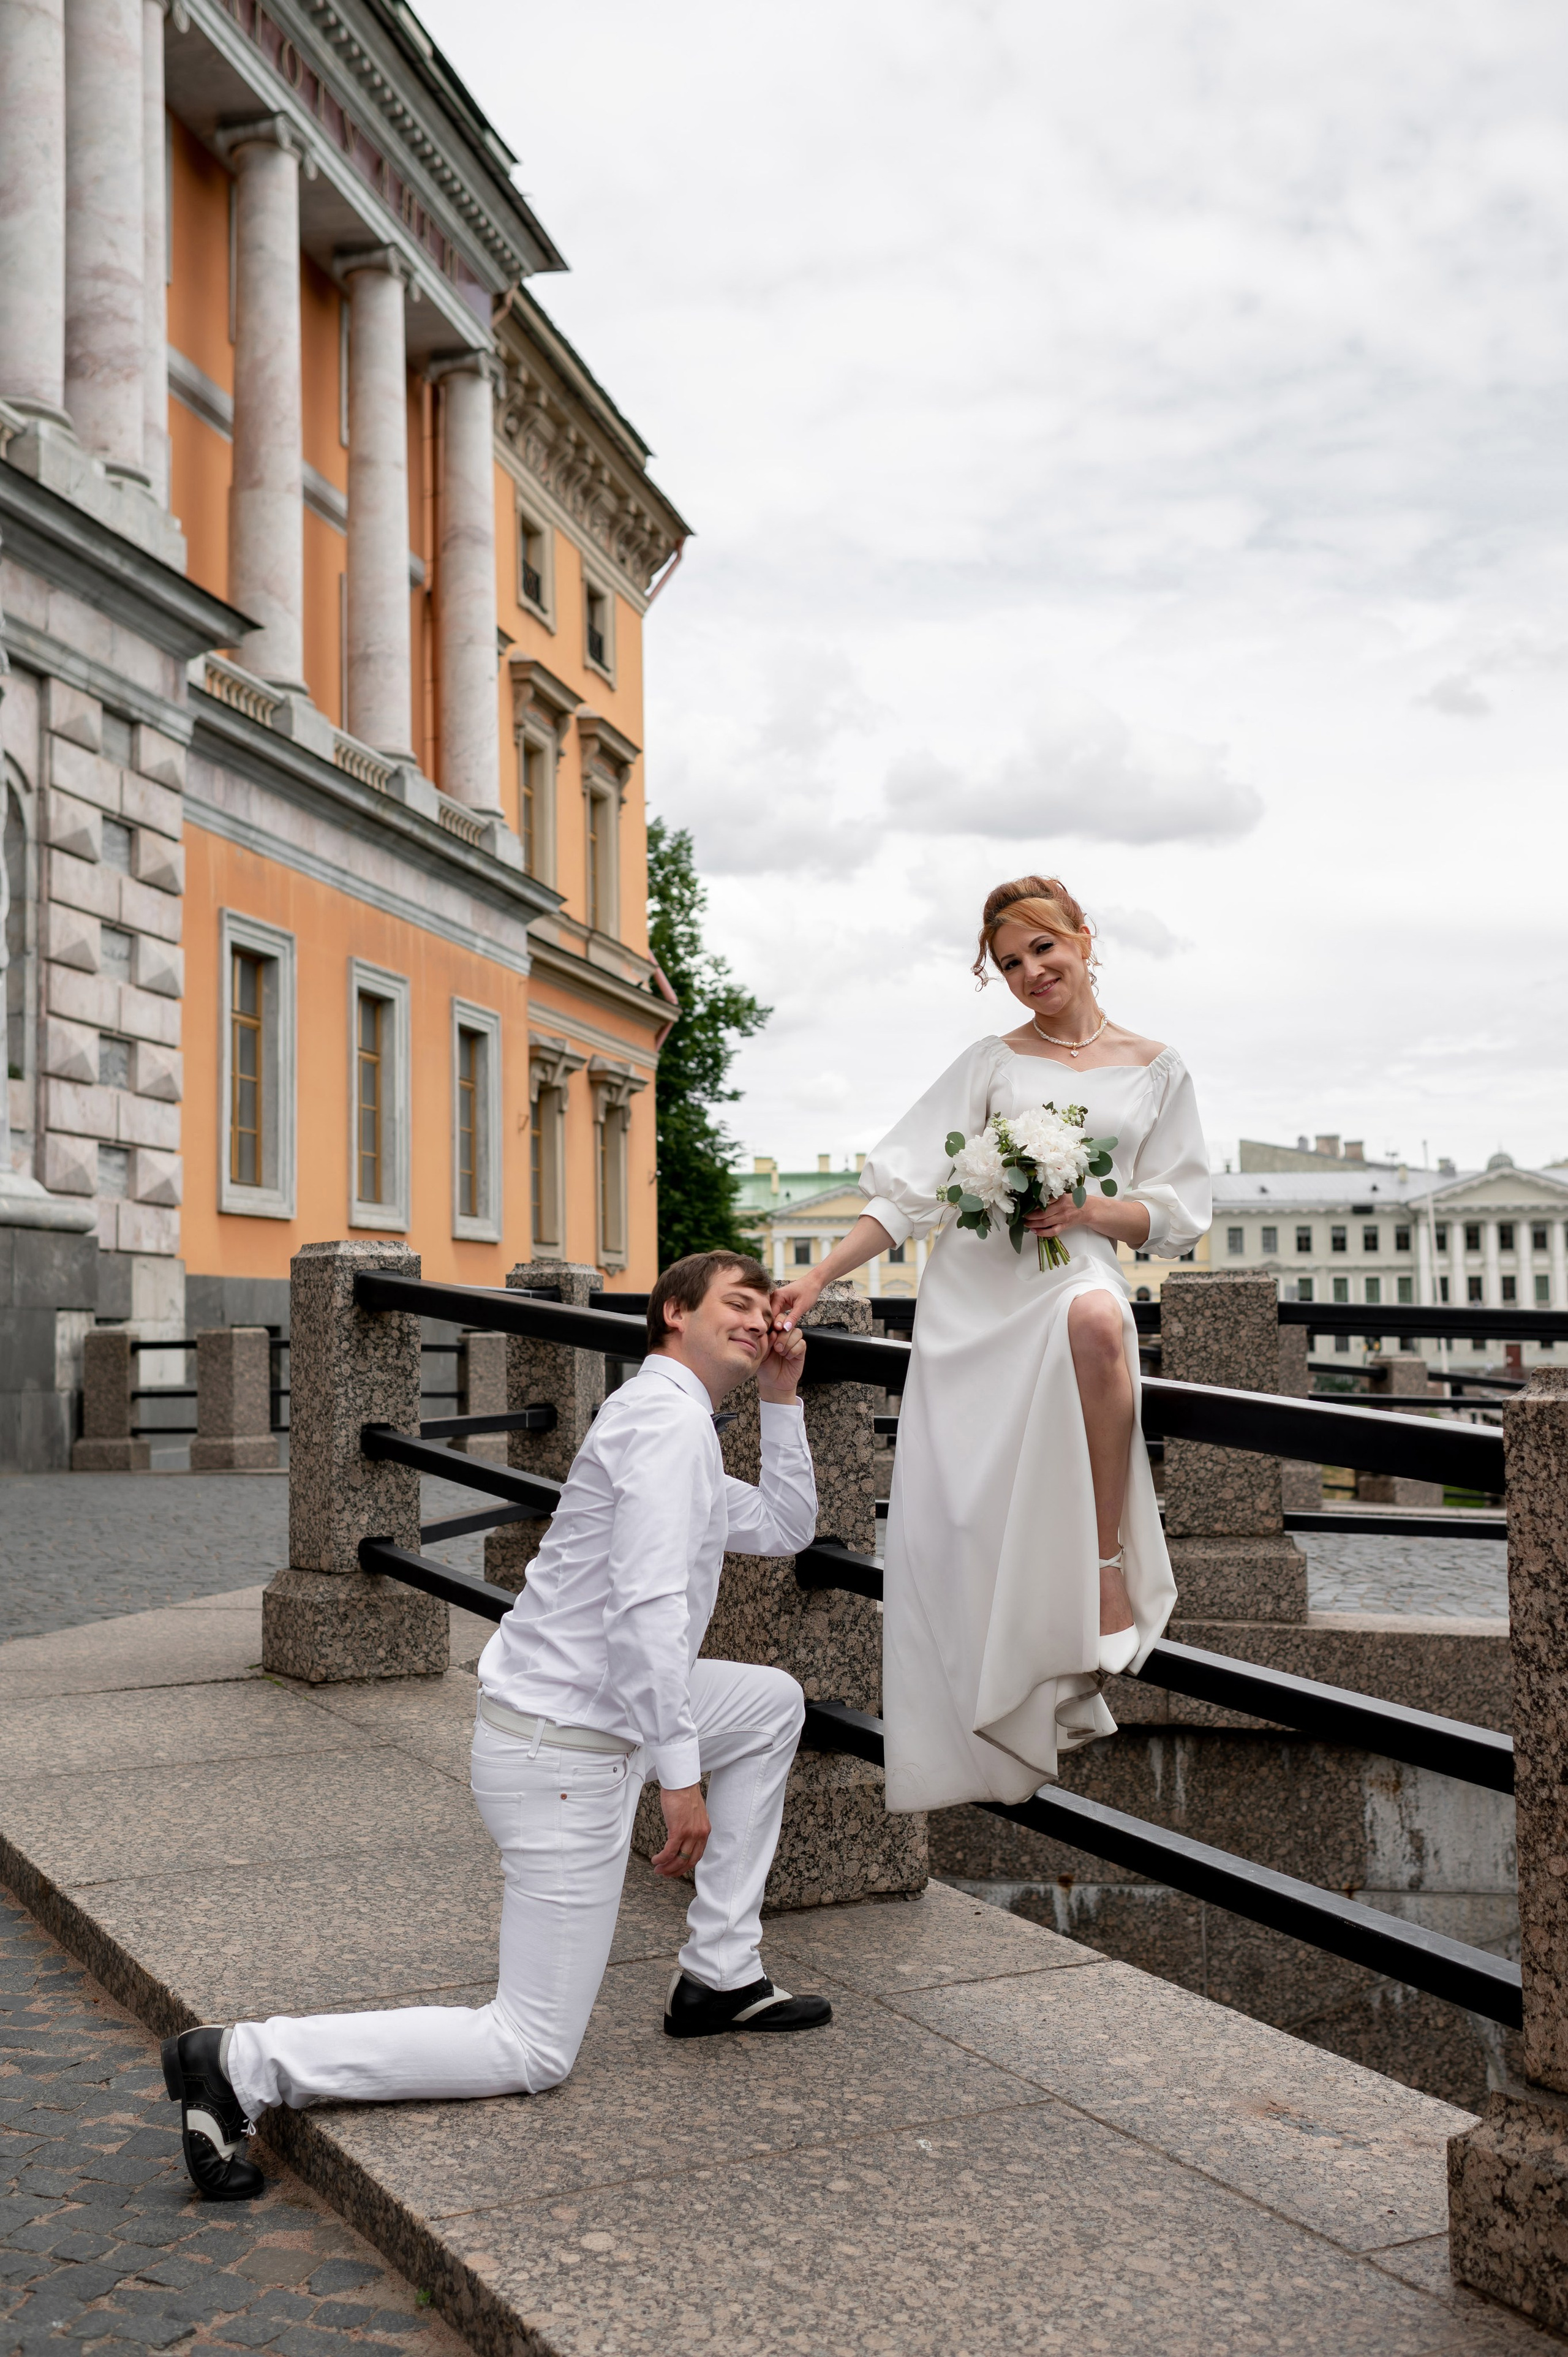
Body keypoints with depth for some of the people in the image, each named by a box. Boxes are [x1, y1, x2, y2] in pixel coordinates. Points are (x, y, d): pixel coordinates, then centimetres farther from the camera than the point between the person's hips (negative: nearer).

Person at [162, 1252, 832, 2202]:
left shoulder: (676, 1425, 17)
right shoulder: (670, 1418, -15)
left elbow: (786, 1527, 27)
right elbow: (648, 1605, -25)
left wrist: (783, 1397, 18)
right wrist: (681, 1771, -23)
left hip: (591, 1713, 10)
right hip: (566, 1751, -10)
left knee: (774, 1701, 23)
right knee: (533, 2053, -4)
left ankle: (720, 1976, 23)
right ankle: (245, 2063, -8)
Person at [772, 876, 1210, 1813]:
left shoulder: (1157, 1070, 14)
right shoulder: (991, 1063, 15)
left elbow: (1175, 1212, 12)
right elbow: (910, 1187, 9)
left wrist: (1092, 1210, -9)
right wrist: (819, 1277, -2)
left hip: (1075, 1271, -1)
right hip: (971, 1289, 1)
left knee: (1095, 1321, -40)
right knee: (954, 1512, -10)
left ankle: (1110, 1564, -29)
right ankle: (987, 1743, 1)